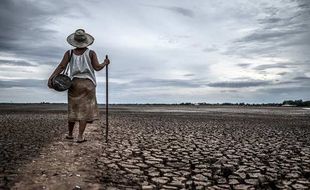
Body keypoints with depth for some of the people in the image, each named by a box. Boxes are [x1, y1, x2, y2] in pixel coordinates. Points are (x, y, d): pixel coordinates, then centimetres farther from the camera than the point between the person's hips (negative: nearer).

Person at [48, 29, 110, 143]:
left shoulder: (69, 53, 2)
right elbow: (97, 67, -6)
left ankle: (70, 134, 26)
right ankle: (80, 137, -2)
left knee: (73, 109, 14)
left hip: (74, 83, 2)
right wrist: (105, 63, 13)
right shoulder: (91, 53, -2)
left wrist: (51, 78, -13)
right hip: (88, 83, -2)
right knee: (85, 110, 1)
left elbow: (61, 66, -9)